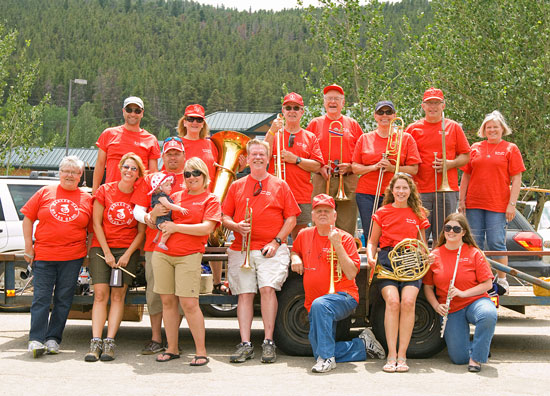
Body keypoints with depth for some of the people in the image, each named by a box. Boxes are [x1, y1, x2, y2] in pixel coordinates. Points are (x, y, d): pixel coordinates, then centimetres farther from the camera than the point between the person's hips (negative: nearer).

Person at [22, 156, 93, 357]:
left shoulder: (87, 199, 8)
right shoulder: (45, 192, 7)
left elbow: (93, 230, 11)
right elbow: (28, 219, 8)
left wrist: (88, 252, 2)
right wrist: (28, 246, 3)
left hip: (73, 257, 1)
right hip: (43, 255, 0)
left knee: (63, 299, 4)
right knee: (41, 297, -3)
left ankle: (53, 338, 12)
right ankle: (36, 339, -1)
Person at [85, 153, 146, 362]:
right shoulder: (105, 190, 2)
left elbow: (141, 231, 2)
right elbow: (97, 223, 0)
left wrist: (127, 255, -8)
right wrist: (107, 252, -6)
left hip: (128, 250, 0)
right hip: (101, 247, 0)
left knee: (118, 295, -5)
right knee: (100, 294, -8)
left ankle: (109, 343, -5)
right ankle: (95, 342, -10)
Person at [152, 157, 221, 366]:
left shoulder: (210, 200, 5)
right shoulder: (175, 196, 18)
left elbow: (206, 228, -9)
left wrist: (176, 227, -9)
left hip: (189, 256, -4)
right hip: (162, 254, 5)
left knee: (189, 303, -10)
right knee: (168, 301, 6)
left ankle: (201, 351, -1)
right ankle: (172, 349, 15)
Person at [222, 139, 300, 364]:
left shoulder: (280, 185, 10)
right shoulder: (236, 186, 16)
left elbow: (291, 218, 6)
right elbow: (225, 217, 14)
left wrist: (277, 241, -6)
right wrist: (236, 226, -8)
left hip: (271, 249, -2)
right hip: (241, 249, 2)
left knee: (268, 288, -17)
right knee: (244, 293, -2)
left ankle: (268, 342, -10)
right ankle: (245, 344, 0)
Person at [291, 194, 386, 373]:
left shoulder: (345, 238, -4)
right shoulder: (304, 235, 9)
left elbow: (351, 274, -14)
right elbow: (294, 250, 30)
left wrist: (337, 244, -20)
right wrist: (295, 258, 6)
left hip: (344, 297, -5)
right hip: (314, 303, 6)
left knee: (319, 305, -41)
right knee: (319, 353, -3)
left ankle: (327, 357, -29)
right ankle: (364, 344, 17)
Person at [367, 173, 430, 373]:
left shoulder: (418, 214, 17)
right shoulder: (382, 212, 14)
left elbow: (422, 245, 23)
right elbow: (372, 241, 17)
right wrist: (370, 258, -2)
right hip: (387, 260, -1)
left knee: (408, 301, -24)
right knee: (393, 301, -24)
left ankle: (402, 355, -17)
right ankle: (391, 355, -19)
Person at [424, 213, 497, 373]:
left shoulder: (474, 253, -2)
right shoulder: (434, 255, 3)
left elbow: (487, 284, -5)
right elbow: (428, 287, 8)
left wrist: (462, 293, -17)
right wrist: (437, 306, -9)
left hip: (475, 301, -1)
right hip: (451, 311, 2)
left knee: (488, 315, -40)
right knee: (458, 358, -12)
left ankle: (476, 357, -17)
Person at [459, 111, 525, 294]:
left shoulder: (510, 149, 4)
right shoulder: (475, 148, 12)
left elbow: (516, 179, 0)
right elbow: (466, 175, 13)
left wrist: (512, 204, -8)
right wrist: (461, 200, 6)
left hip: (498, 205, -3)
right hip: (474, 204, 3)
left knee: (496, 243, -4)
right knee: (475, 243, 5)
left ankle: (502, 280, 7)